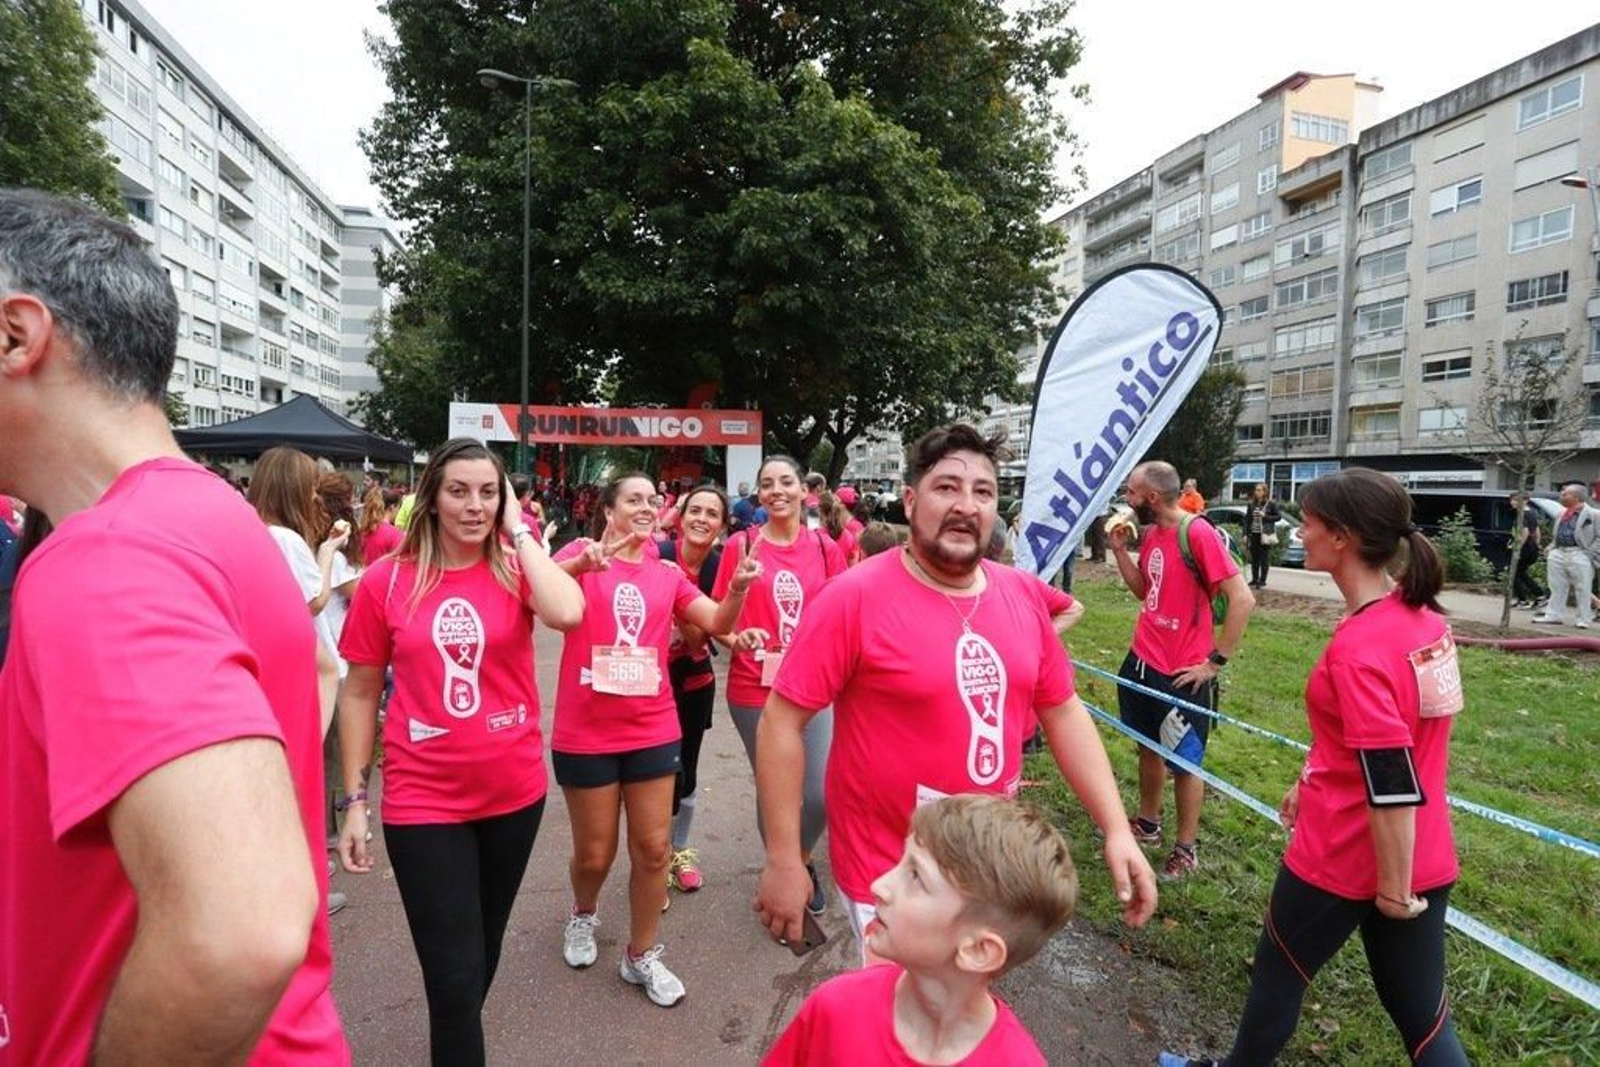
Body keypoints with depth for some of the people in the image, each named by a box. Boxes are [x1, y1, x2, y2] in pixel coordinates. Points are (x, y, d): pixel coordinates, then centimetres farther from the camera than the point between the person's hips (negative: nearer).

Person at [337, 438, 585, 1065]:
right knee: (454, 976, 1)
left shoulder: (516, 570, -5)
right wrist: (354, 800, -1)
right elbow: (360, 694, 1)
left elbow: (567, 614, -28)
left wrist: (518, 529, -17)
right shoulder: (386, 579, -6)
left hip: (514, 791, 2)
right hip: (422, 801, -2)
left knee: (484, 949, 23)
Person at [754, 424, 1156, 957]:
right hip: (888, 879, -5)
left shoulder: (1025, 594, -3)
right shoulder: (855, 597, -18)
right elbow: (782, 721, -16)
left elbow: (1063, 712, 6)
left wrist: (1116, 829, 0)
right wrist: (783, 861, -16)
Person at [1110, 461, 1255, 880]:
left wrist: (1216, 661, -18)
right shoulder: (1150, 534, 5)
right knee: (1148, 746, 21)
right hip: (1141, 661, 8)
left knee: (1184, 761, 6)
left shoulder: (1198, 533, -20)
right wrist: (1119, 548, 3)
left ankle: (1186, 849, 22)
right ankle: (1147, 824, 38)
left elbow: (1242, 599, -21)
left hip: (1181, 672, -8)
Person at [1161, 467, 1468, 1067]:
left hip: (1339, 858, -7)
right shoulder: (1422, 615, 1)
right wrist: (1311, 780, 22)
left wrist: (1394, 889, -17)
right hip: (1427, 860, 7)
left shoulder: (1358, 648, -26)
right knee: (1421, 1011, 17)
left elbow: (1392, 786, -26)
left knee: (1277, 973, 18)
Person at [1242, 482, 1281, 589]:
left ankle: (1262, 581, 5)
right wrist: (1245, 534, 6)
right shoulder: (1251, 504, 9)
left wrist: (1265, 516, -13)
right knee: (1254, 558, 6)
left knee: (1264, 559, -1)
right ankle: (1254, 580, 14)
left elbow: (1278, 516, 0)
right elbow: (1247, 519, 10)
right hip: (1253, 534, 4)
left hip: (1265, 535, -4)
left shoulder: (1271, 503, -2)